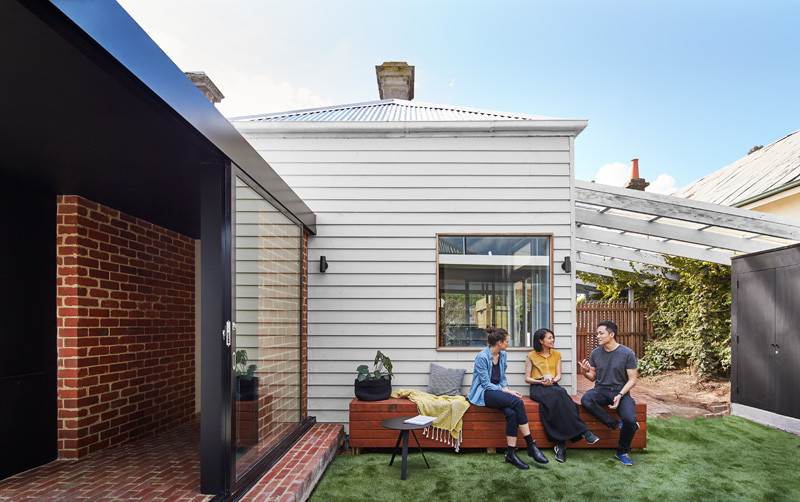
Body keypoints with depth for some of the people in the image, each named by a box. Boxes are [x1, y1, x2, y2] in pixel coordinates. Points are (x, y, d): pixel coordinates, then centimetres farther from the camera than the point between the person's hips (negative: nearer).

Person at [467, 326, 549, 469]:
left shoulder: (502, 355, 11)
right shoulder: (482, 357, -13)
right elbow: (486, 384, -13)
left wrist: (506, 389, -1)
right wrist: (507, 392, -16)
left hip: (498, 391, 6)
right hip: (484, 393, -6)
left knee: (511, 412, -30)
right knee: (517, 402, -30)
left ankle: (511, 454, -26)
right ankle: (531, 445, -23)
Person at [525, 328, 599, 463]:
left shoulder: (556, 354, 19)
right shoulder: (531, 356, 8)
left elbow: (558, 376, 13)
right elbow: (527, 378, 6)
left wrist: (552, 380, -10)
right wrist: (541, 382, -12)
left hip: (553, 386, 3)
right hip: (538, 388, -3)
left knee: (558, 400, -36)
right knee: (558, 396, -36)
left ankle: (560, 444, -40)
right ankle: (583, 432, -39)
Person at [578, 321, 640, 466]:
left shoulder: (627, 354, -5)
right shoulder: (595, 353, 5)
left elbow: (632, 379, -4)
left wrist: (620, 395, -18)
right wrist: (586, 372, -11)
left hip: (621, 391, -2)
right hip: (601, 390, 2)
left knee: (630, 420, -27)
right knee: (585, 400, -32)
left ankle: (622, 452, 0)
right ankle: (615, 424, -17)